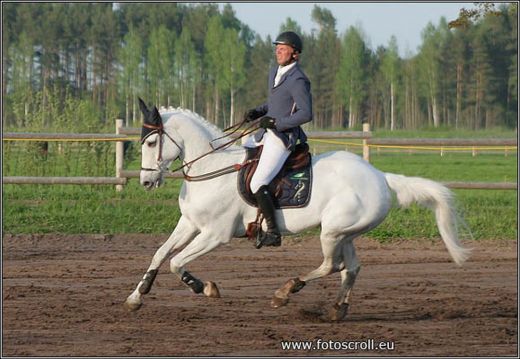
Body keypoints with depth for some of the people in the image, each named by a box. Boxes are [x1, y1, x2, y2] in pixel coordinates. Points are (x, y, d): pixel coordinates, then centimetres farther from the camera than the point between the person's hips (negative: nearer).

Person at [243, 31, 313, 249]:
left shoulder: (297, 81, -17)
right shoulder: (275, 73, 12)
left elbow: (306, 114, -22)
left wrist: (276, 122, -24)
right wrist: (257, 112, 8)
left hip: (283, 137, -10)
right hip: (264, 133, 10)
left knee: (258, 184, -20)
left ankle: (273, 232, -15)